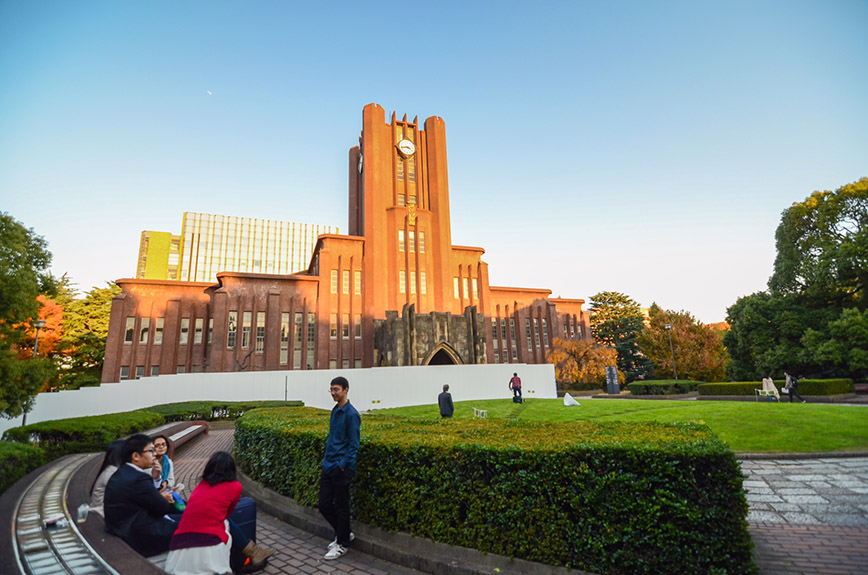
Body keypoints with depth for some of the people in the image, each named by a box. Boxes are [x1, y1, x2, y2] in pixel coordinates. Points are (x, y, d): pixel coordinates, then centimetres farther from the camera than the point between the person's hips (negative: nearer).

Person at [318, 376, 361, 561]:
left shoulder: (351, 414, -16)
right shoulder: (335, 411, 10)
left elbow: (354, 445, -15)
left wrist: (342, 465, -16)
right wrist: (327, 459, 15)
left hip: (341, 468, -8)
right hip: (328, 466, 8)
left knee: (341, 507, 6)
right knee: (324, 505, 13)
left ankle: (342, 544, 24)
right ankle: (345, 533, 32)